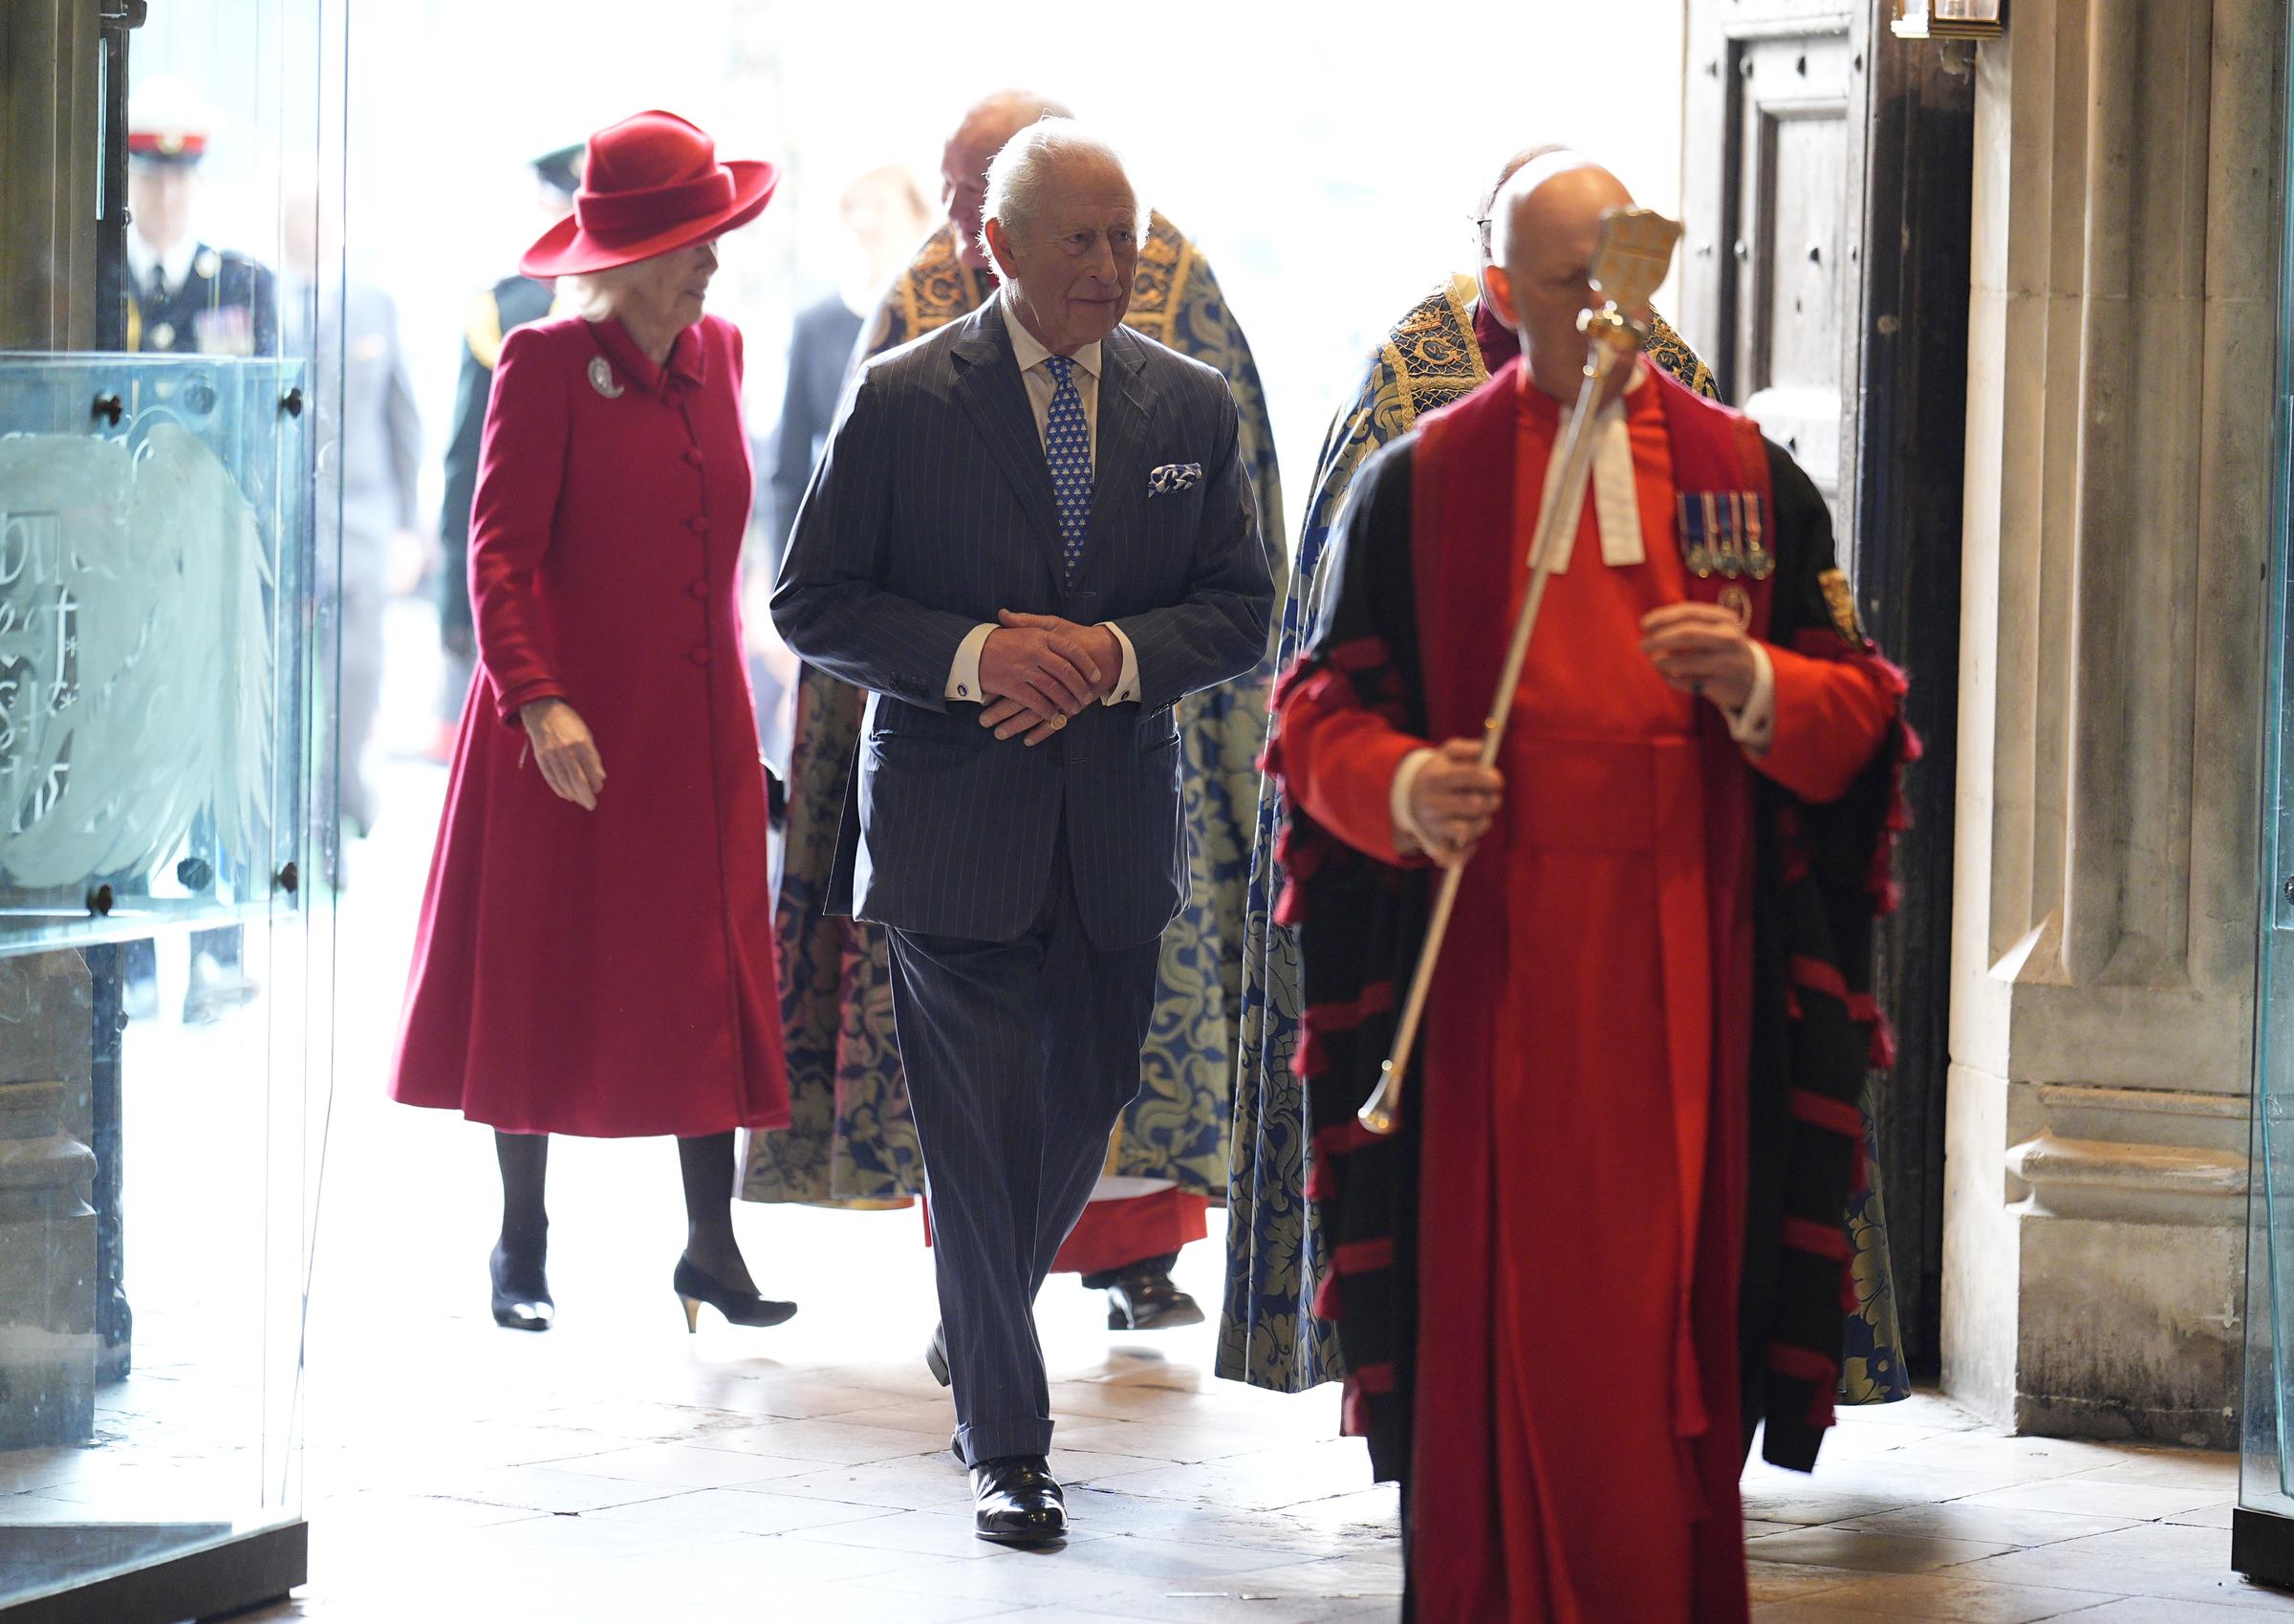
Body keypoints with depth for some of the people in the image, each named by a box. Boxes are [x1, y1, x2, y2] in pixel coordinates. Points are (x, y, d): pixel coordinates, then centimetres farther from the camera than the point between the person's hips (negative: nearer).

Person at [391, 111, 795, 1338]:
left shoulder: (717, 352, 8)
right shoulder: (547, 364, -10)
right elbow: (500, 551, -15)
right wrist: (540, 700, -26)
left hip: (698, 729, 5)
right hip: (571, 725, -5)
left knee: (713, 984, 3)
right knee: (540, 978, 4)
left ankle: (711, 1246, 8)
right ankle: (521, 1245, 15)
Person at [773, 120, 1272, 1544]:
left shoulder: (1192, 407, 5)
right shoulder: (904, 401, -4)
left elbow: (1241, 614, 7)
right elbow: (814, 605, -3)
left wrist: (1114, 654, -13)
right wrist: (976, 655, -18)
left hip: (1121, 830, 4)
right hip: (956, 829, -4)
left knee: (1077, 1127, 13)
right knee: (983, 1143, -3)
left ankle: (980, 1344, 39)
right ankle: (1005, 1440, 7)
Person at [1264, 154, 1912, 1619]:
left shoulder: (1749, 478, 10)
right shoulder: (1420, 483, 5)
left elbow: (1862, 715, 8)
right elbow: (1324, 718, 3)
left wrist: (1756, 685, -14)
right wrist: (1404, 788, -18)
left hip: (1691, 984, 2)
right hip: (1494, 975, -1)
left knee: (1676, 1308, 2)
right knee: (1502, 1316, -4)